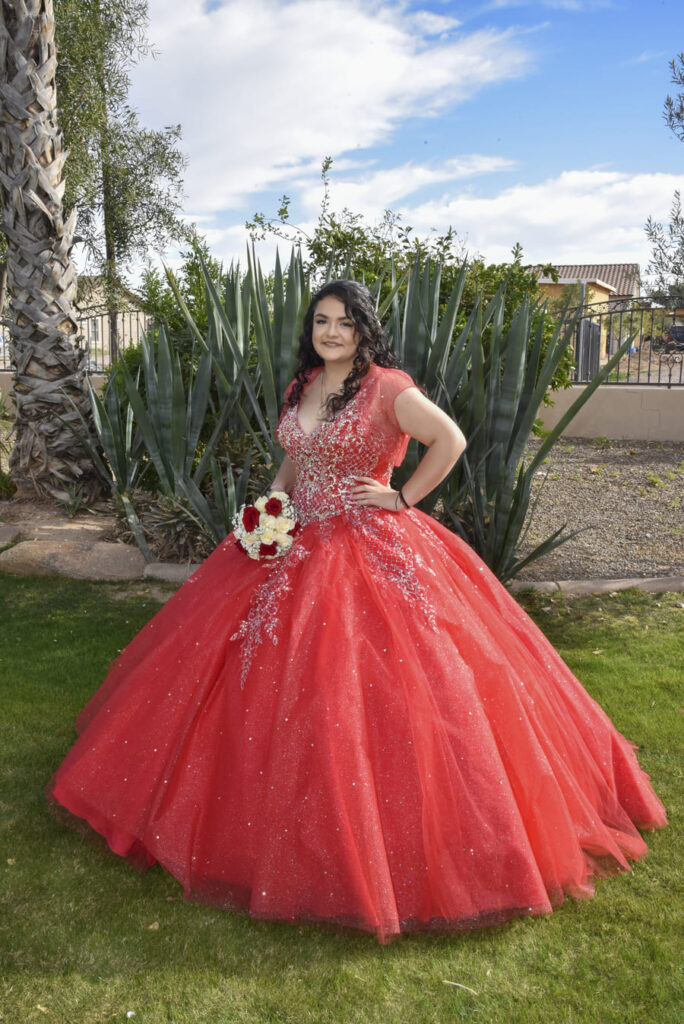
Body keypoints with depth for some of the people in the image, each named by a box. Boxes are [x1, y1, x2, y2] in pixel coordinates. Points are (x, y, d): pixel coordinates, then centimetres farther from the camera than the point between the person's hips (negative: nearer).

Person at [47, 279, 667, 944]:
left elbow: (450, 440, -12)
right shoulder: (302, 386, 11)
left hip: (370, 551, -7)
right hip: (296, 546, 7)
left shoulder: (387, 388, -9)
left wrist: (403, 498, -12)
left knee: (366, 691, -6)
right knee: (278, 681, 11)